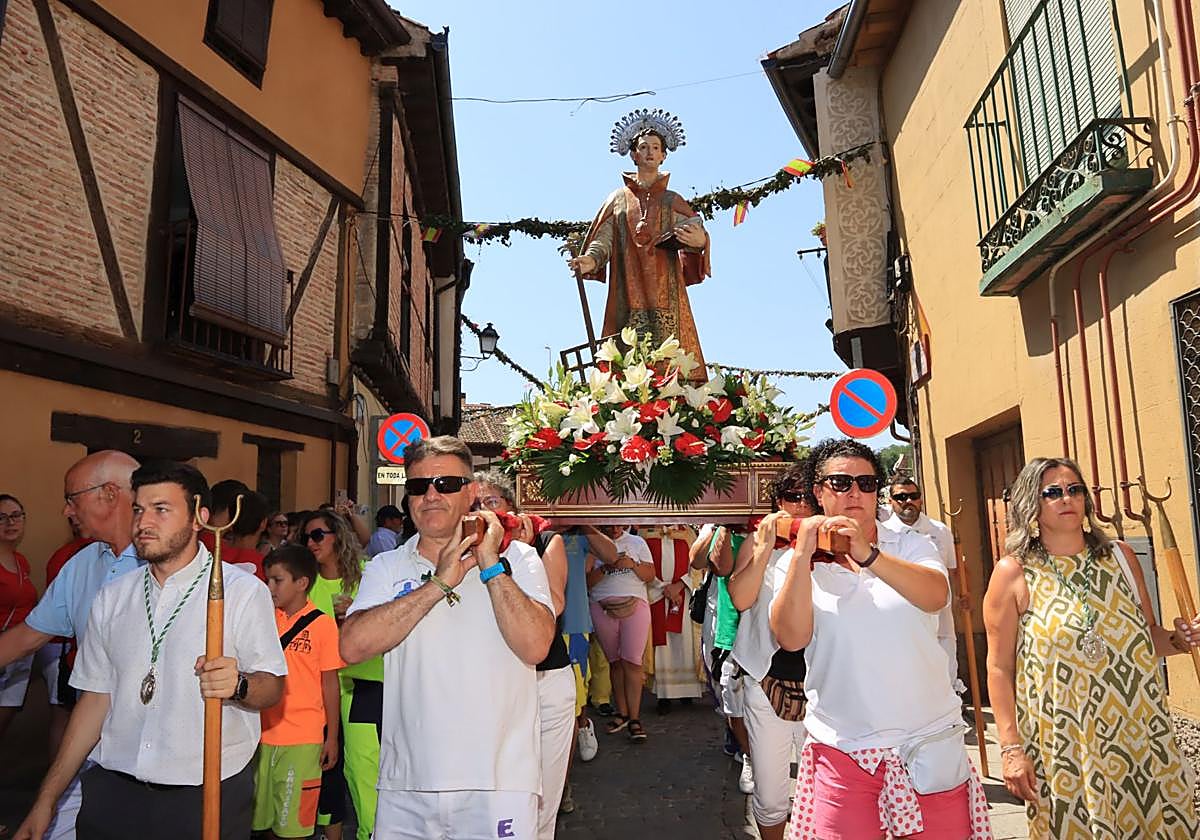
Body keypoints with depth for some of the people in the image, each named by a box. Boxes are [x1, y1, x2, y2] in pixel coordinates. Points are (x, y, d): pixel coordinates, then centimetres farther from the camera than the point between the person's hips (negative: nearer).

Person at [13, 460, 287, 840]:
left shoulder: (244, 590, -8)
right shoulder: (112, 598, 8)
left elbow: (273, 687, -10)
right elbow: (96, 698, 11)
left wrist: (238, 685, -31)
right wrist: (47, 798, 10)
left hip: (209, 795, -4)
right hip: (113, 791, 4)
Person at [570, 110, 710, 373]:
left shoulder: (673, 201, 17)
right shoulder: (618, 199, 18)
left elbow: (695, 232, 1)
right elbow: (603, 239, 7)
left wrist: (699, 240, -24)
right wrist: (591, 260, -15)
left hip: (666, 292, 0)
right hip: (628, 294, 0)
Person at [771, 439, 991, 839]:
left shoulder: (910, 545, 4)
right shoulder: (795, 563, 2)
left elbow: (936, 596, -17)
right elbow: (791, 638, -12)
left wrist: (867, 555, -31)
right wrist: (803, 555, -19)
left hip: (930, 744, 1)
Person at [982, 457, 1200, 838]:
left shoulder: (1120, 556, 6)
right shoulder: (1013, 573, -7)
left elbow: (1148, 635, 16)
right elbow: (1000, 667, -7)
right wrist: (1011, 748, -10)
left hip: (1142, 737, 4)